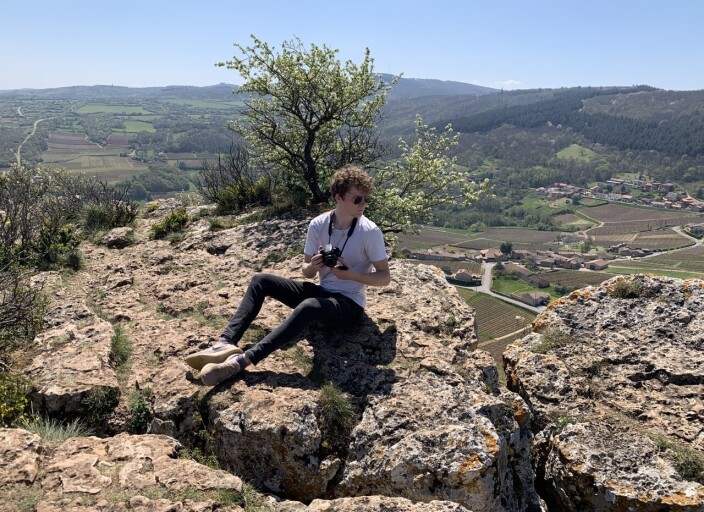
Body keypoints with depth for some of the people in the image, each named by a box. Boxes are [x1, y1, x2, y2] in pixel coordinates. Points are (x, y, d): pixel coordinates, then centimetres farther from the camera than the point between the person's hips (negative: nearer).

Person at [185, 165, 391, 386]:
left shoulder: (370, 232, -14)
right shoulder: (318, 224, -3)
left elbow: (385, 277, -10)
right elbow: (306, 271, 4)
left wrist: (350, 274, -23)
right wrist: (312, 266, -20)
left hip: (349, 303, -5)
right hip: (322, 292, 6)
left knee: (308, 307, -39)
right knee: (260, 281, -9)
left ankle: (242, 360, -42)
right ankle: (226, 343, -24)